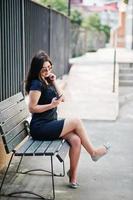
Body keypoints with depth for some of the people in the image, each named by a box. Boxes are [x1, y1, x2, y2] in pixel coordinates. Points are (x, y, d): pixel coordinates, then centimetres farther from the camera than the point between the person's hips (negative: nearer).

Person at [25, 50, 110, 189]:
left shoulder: (48, 81, 13)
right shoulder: (36, 84, -12)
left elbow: (62, 98, 14)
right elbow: (32, 108, -16)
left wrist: (54, 82, 4)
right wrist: (52, 105, -21)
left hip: (50, 124, 8)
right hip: (40, 128, -8)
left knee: (76, 140, -16)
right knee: (76, 121, -16)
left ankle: (73, 176, -6)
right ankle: (93, 152, 2)